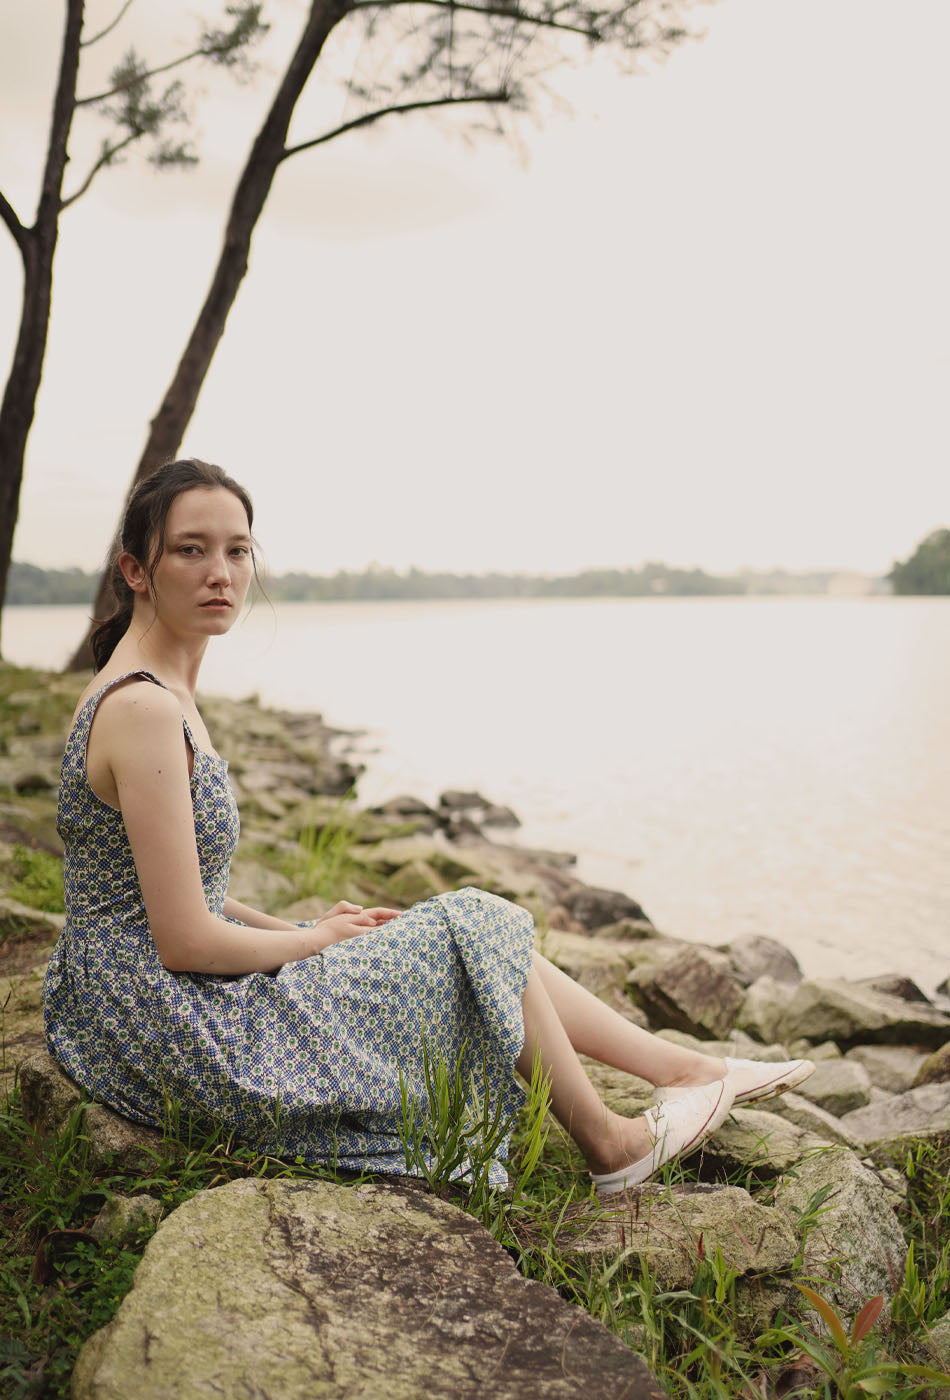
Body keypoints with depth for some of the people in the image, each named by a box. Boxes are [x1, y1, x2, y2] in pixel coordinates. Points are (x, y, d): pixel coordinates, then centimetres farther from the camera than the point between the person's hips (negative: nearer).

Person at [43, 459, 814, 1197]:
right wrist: (315, 938, -8)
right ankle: (609, 1145, 20)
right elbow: (186, 941, -24)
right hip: (175, 1030, -9)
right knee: (472, 932, 0)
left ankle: (685, 1065, 21)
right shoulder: (143, 710, -24)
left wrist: (307, 927, 7)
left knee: (480, 936, 10)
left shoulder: (162, 693, 8)